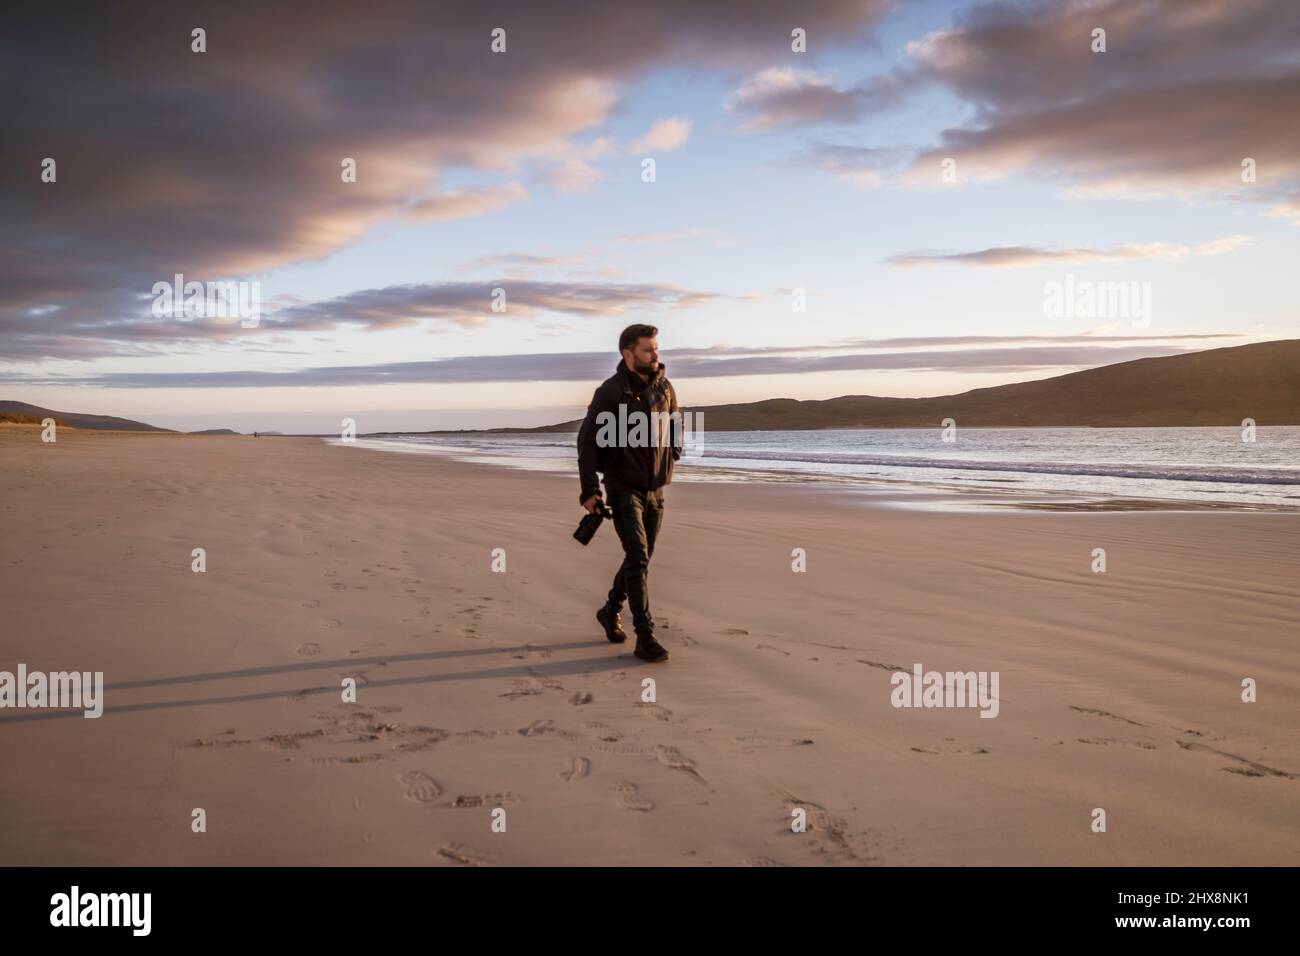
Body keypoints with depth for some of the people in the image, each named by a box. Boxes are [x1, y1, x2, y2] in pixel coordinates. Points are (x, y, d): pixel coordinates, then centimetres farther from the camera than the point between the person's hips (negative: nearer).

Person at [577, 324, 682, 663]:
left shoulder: (664, 387, 3)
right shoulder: (610, 391, -12)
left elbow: (674, 421, 24)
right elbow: (588, 441, -11)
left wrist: (673, 454, 12)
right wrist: (589, 490, -15)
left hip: (655, 488, 6)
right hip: (623, 487, -6)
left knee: (641, 558, 14)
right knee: (638, 557, -15)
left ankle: (611, 610, 37)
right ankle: (645, 638, -14)